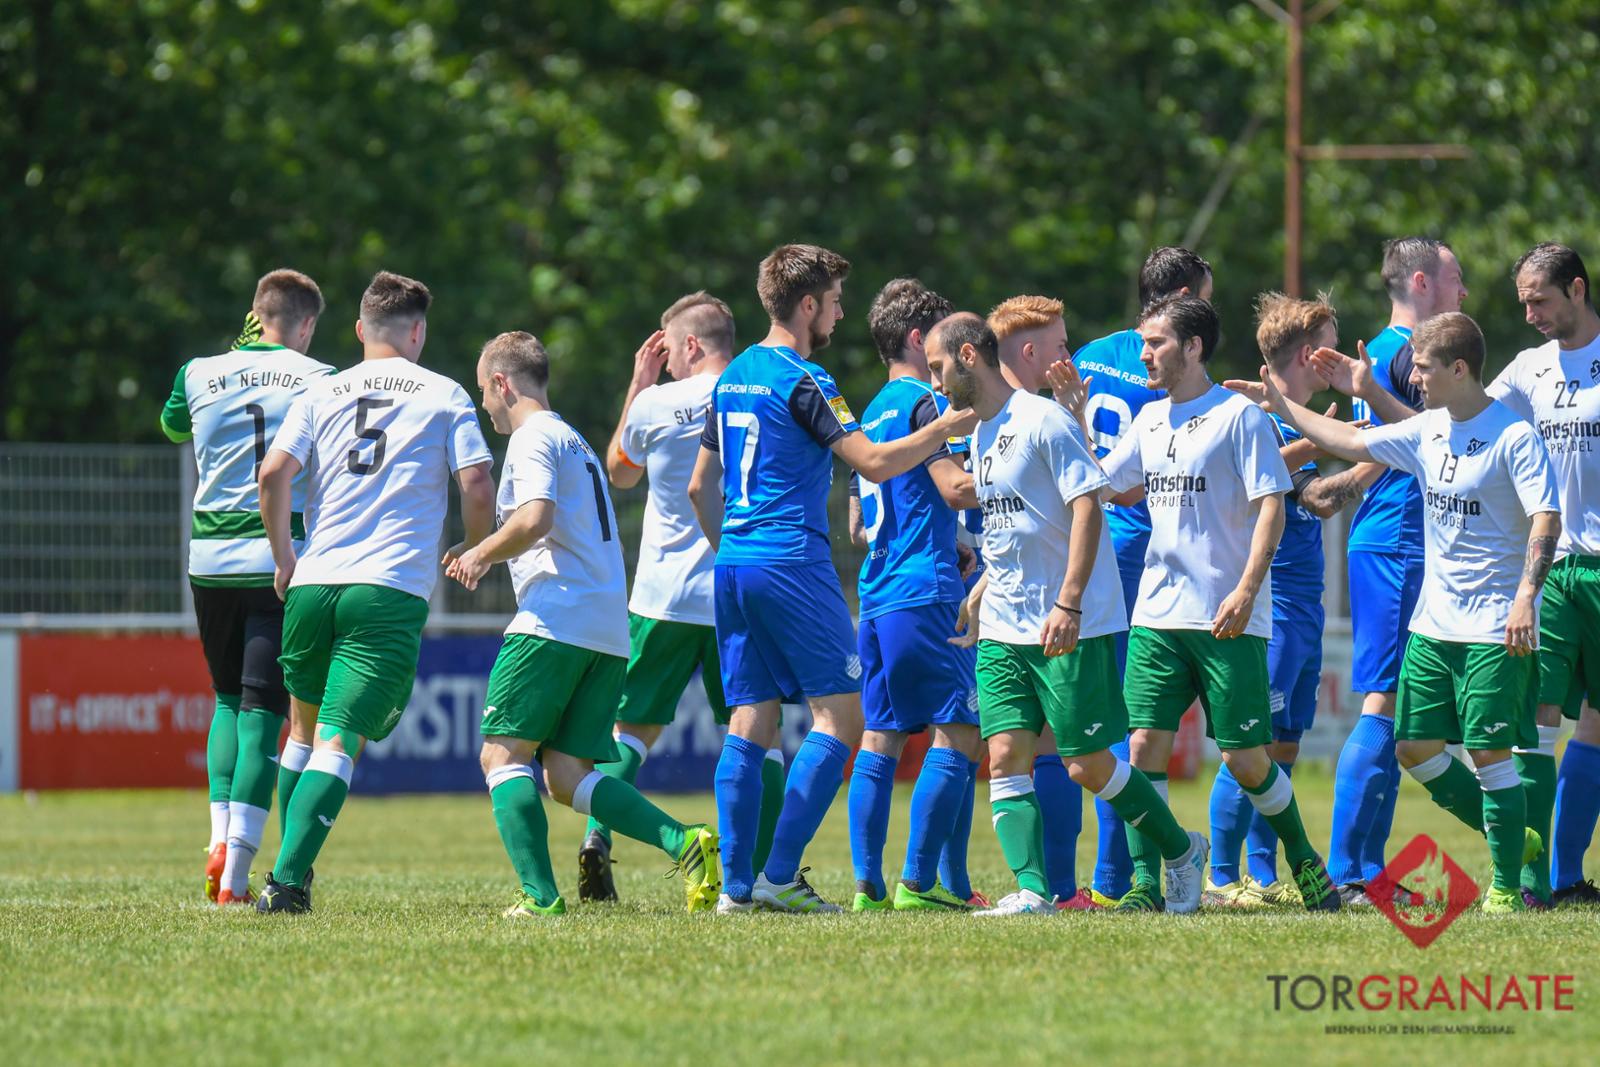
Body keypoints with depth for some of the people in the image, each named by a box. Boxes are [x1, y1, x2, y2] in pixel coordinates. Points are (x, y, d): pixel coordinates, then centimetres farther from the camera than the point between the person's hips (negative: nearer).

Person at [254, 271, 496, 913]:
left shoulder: (321, 395, 13)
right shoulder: (445, 396, 8)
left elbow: (273, 475, 0)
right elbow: (477, 489, -2)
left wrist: (283, 557, 12)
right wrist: (474, 555, 17)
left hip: (312, 584, 3)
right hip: (391, 591, -3)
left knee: (307, 731, 22)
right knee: (339, 742, -8)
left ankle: (291, 871, 21)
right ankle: (288, 879, -22)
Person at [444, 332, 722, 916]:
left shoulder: (532, 438, -3)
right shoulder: (575, 441, 27)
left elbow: (536, 519, -20)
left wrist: (480, 555, -5)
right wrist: (491, 556, 31)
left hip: (555, 621, -9)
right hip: (609, 632, 9)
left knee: (503, 754, -5)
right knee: (567, 775, 5)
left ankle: (540, 894, -17)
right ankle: (686, 844, -12)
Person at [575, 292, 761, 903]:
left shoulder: (655, 406, -3)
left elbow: (618, 473, 18)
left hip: (664, 597, 0)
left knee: (634, 727, 11)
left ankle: (597, 845, -4)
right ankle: (772, 869, -1)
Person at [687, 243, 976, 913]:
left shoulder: (733, 377, 16)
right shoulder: (801, 381, -10)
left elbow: (701, 487, 22)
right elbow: (874, 462, -16)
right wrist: (947, 427, -5)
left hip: (734, 566, 9)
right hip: (793, 564, -8)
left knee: (749, 721, 7)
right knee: (839, 716, -5)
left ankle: (736, 883, 2)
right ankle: (780, 875, -13)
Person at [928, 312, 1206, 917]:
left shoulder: (1042, 421, -12)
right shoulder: (981, 435, 15)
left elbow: (1087, 505, -18)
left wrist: (1068, 604, -24)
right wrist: (978, 597, 23)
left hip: (1073, 627, -8)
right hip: (1003, 631, 8)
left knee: (1088, 765, -3)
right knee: (1005, 759, -6)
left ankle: (1181, 851, 17)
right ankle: (1031, 891, -9)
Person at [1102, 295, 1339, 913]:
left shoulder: (1239, 415, -6)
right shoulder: (1151, 420, 15)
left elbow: (1270, 508, -10)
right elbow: (1104, 488, 23)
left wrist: (1246, 591, -20)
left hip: (1227, 620, -6)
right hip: (1158, 615, 6)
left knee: (1244, 758, -1)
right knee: (1145, 746, -6)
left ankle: (1305, 861, 20)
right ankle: (1144, 883, -3)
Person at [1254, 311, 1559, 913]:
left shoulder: (1513, 436, -13)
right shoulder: (1429, 430, 10)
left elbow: (1546, 519, -20)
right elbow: (1352, 442, 22)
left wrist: (1526, 596, -31)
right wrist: (1282, 407, 23)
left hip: (1494, 629, -8)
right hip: (1433, 625, 8)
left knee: (1489, 752, -9)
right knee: (1414, 747, 6)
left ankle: (1507, 886, 2)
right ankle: (1512, 837, 22)